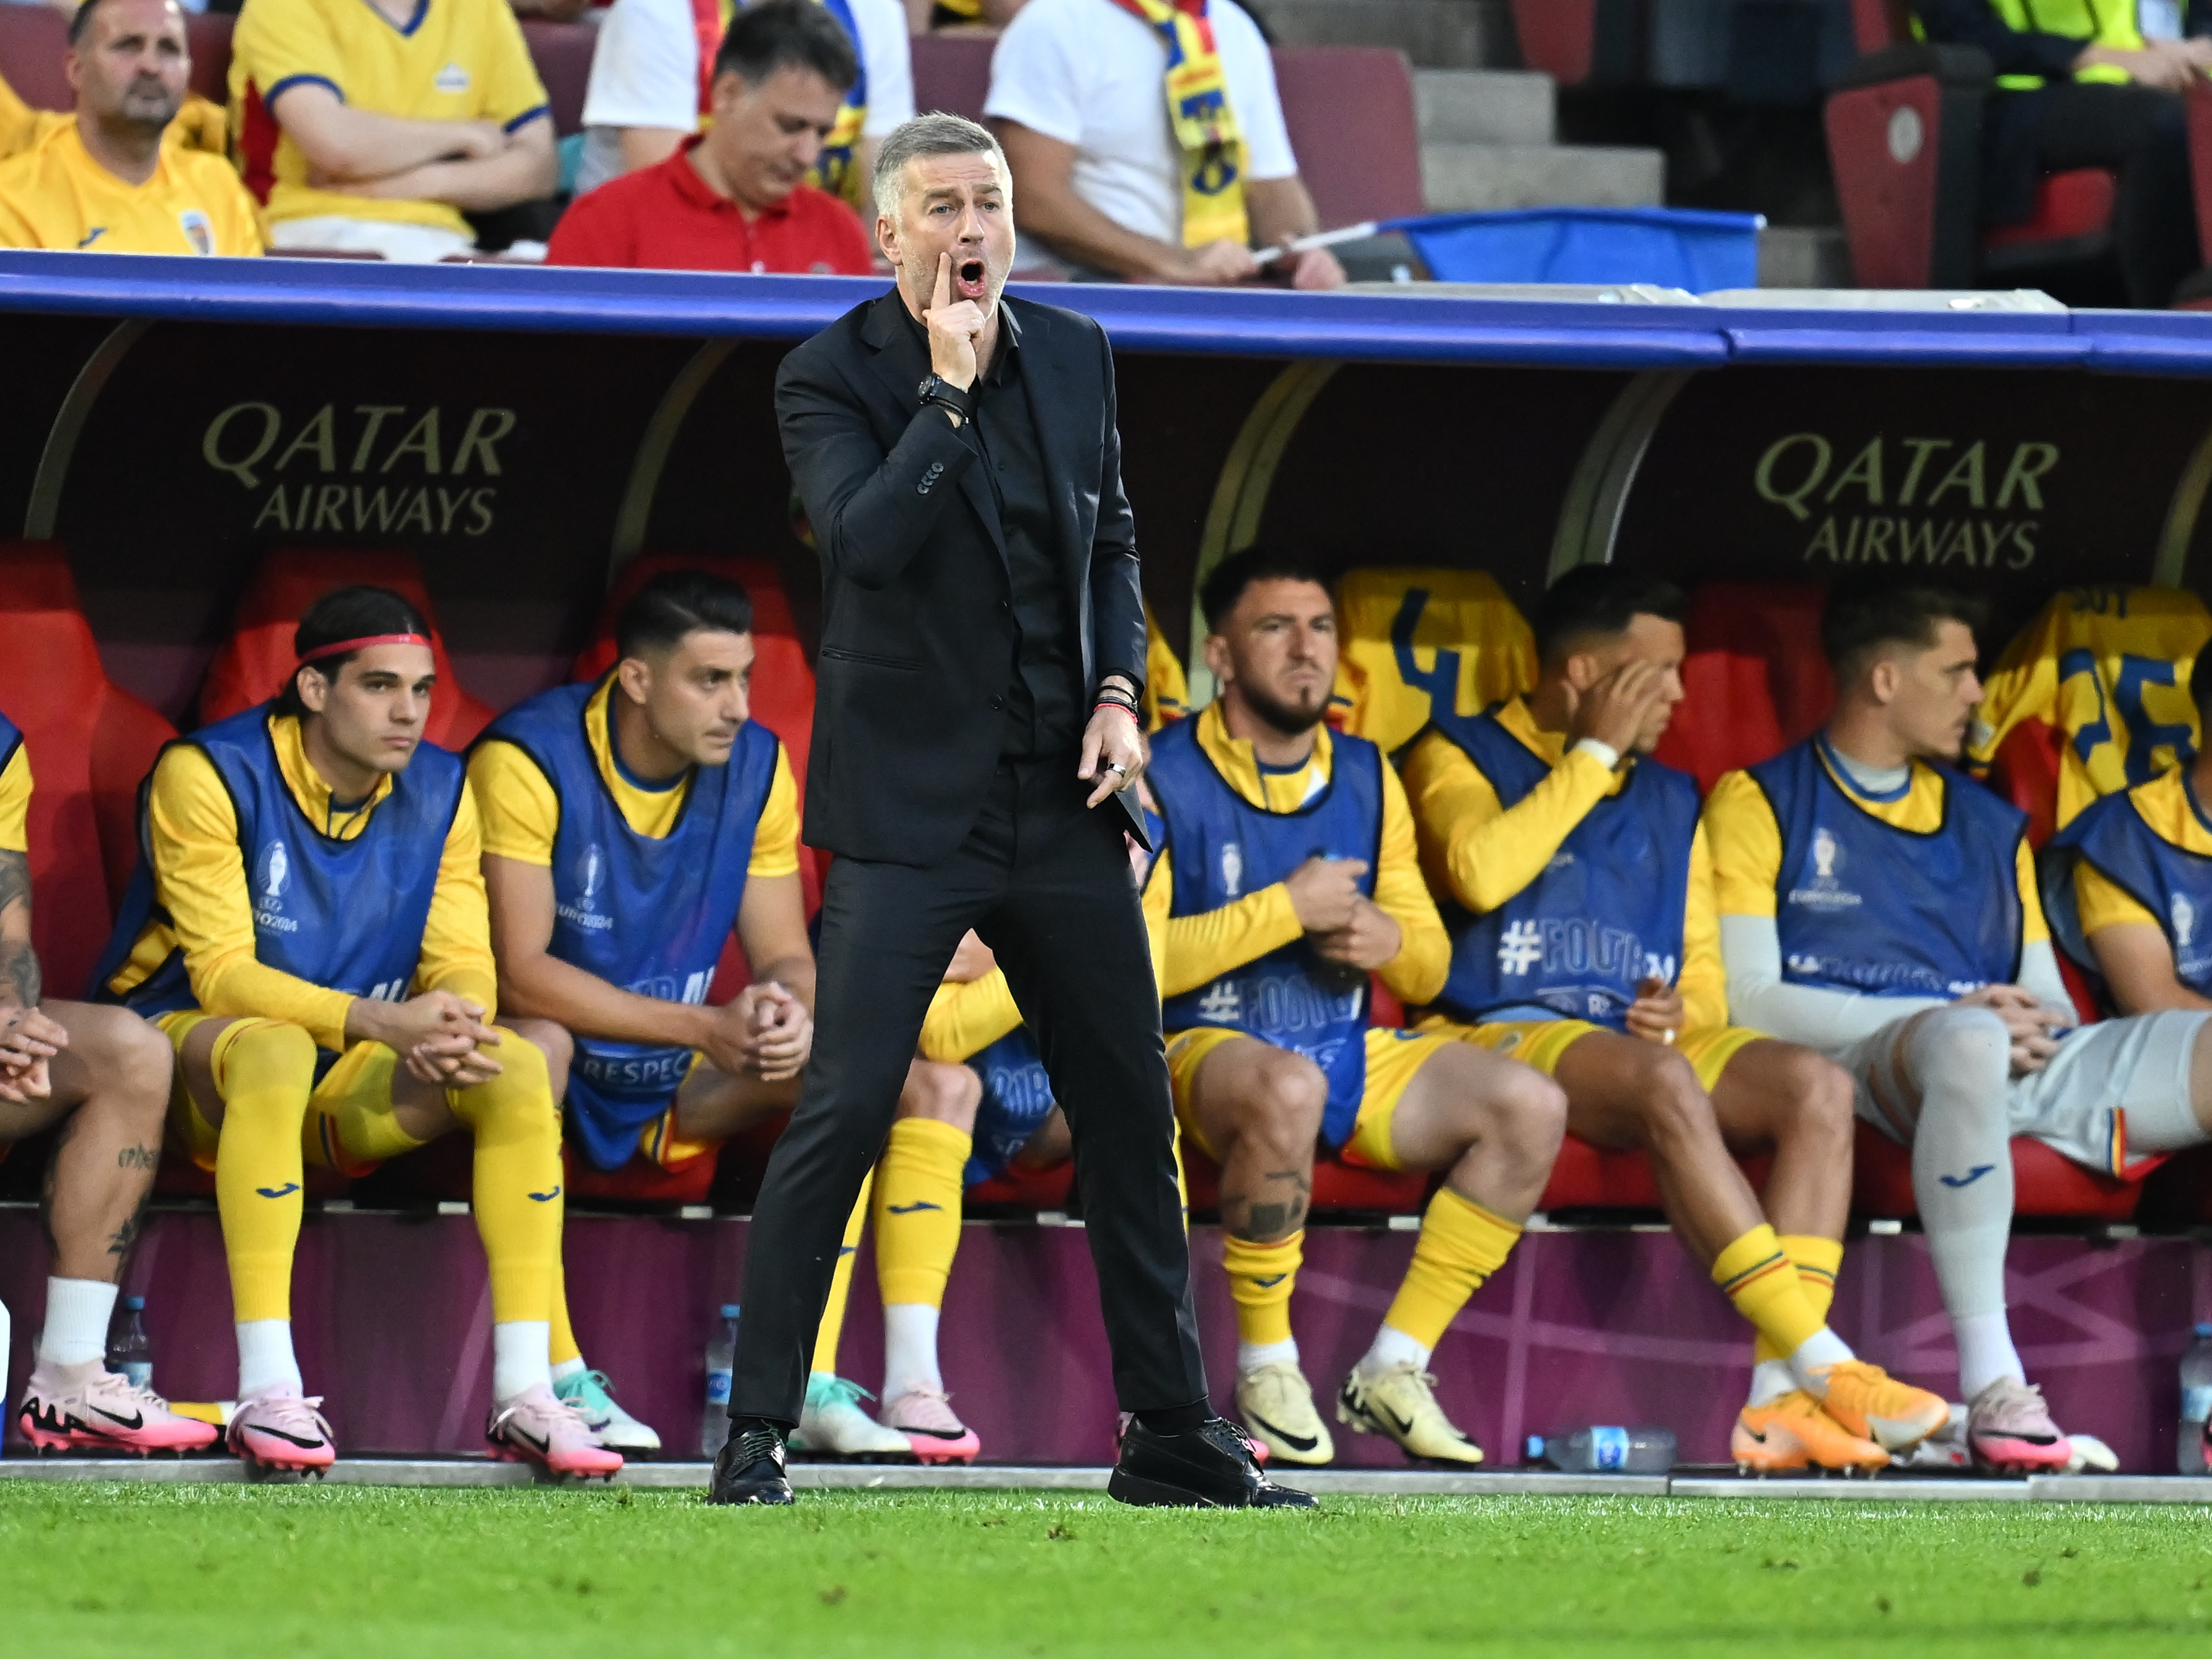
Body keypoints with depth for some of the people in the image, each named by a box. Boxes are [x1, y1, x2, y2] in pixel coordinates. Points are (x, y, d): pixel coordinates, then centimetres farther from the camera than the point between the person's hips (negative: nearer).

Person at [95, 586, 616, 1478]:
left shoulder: (439, 790, 3)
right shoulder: (209, 774, -14)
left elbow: (463, 961, -1)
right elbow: (221, 971, -20)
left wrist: (455, 1025, -28)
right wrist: (380, 1021, -35)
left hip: (353, 1079, 5)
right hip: (193, 1040, -5)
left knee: (517, 1065, -21)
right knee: (275, 1051, -40)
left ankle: (525, 1394, -25)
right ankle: (267, 1395, -45)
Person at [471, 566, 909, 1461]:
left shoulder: (756, 768, -2)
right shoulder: (528, 760, -19)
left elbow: (786, 957, 1)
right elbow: (521, 971, -24)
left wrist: (792, 1013, -26)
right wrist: (705, 1027, -30)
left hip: (676, 1086, 5)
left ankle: (814, 1384, -20)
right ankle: (558, 1380, -38)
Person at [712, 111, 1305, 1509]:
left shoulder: (1075, 355, 9)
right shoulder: (831, 379, -7)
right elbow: (869, 539, -23)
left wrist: (1120, 689, 5)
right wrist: (949, 387, -21)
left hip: (1064, 800, 5)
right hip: (910, 805, -5)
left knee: (1132, 1112, 10)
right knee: (843, 1115, -11)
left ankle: (1173, 1432, 20)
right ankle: (759, 1435, -5)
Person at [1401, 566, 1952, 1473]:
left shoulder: (1670, 801, 26)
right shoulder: (1459, 755, 9)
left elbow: (1705, 972, 24)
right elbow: (1481, 873, -13)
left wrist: (1682, 1011, -2)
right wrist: (1598, 754, -3)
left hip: (1648, 1045, 6)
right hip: (1503, 1034, -6)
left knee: (1815, 1087, -24)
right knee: (1666, 1085, -37)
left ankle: (1781, 1396, -37)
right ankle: (1825, 1368, -41)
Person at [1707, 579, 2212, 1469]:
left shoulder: (1989, 824, 28)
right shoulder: (1761, 803, 10)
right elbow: (1747, 997, -2)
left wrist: (2040, 1026, -3)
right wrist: (1943, 1016, -11)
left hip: (2015, 1068, 6)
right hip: (1860, 1061, -6)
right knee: (1969, 1042, -42)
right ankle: (1991, 1386, -45)